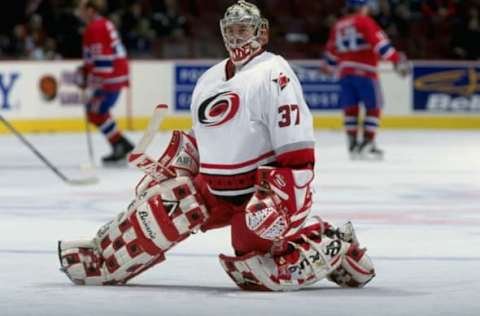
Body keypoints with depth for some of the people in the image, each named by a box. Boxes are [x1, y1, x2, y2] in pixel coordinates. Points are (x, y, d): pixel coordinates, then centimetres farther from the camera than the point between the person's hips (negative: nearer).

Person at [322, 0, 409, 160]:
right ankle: (367, 145, -6)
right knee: (373, 106, 0)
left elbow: (332, 51, 23)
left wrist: (329, 67, 40)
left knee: (350, 108, 9)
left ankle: (353, 144, 8)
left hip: (345, 72, 6)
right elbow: (378, 42, -16)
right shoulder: (364, 22, -5)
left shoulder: (338, 26, 15)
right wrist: (396, 59, -19)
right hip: (364, 71, -6)